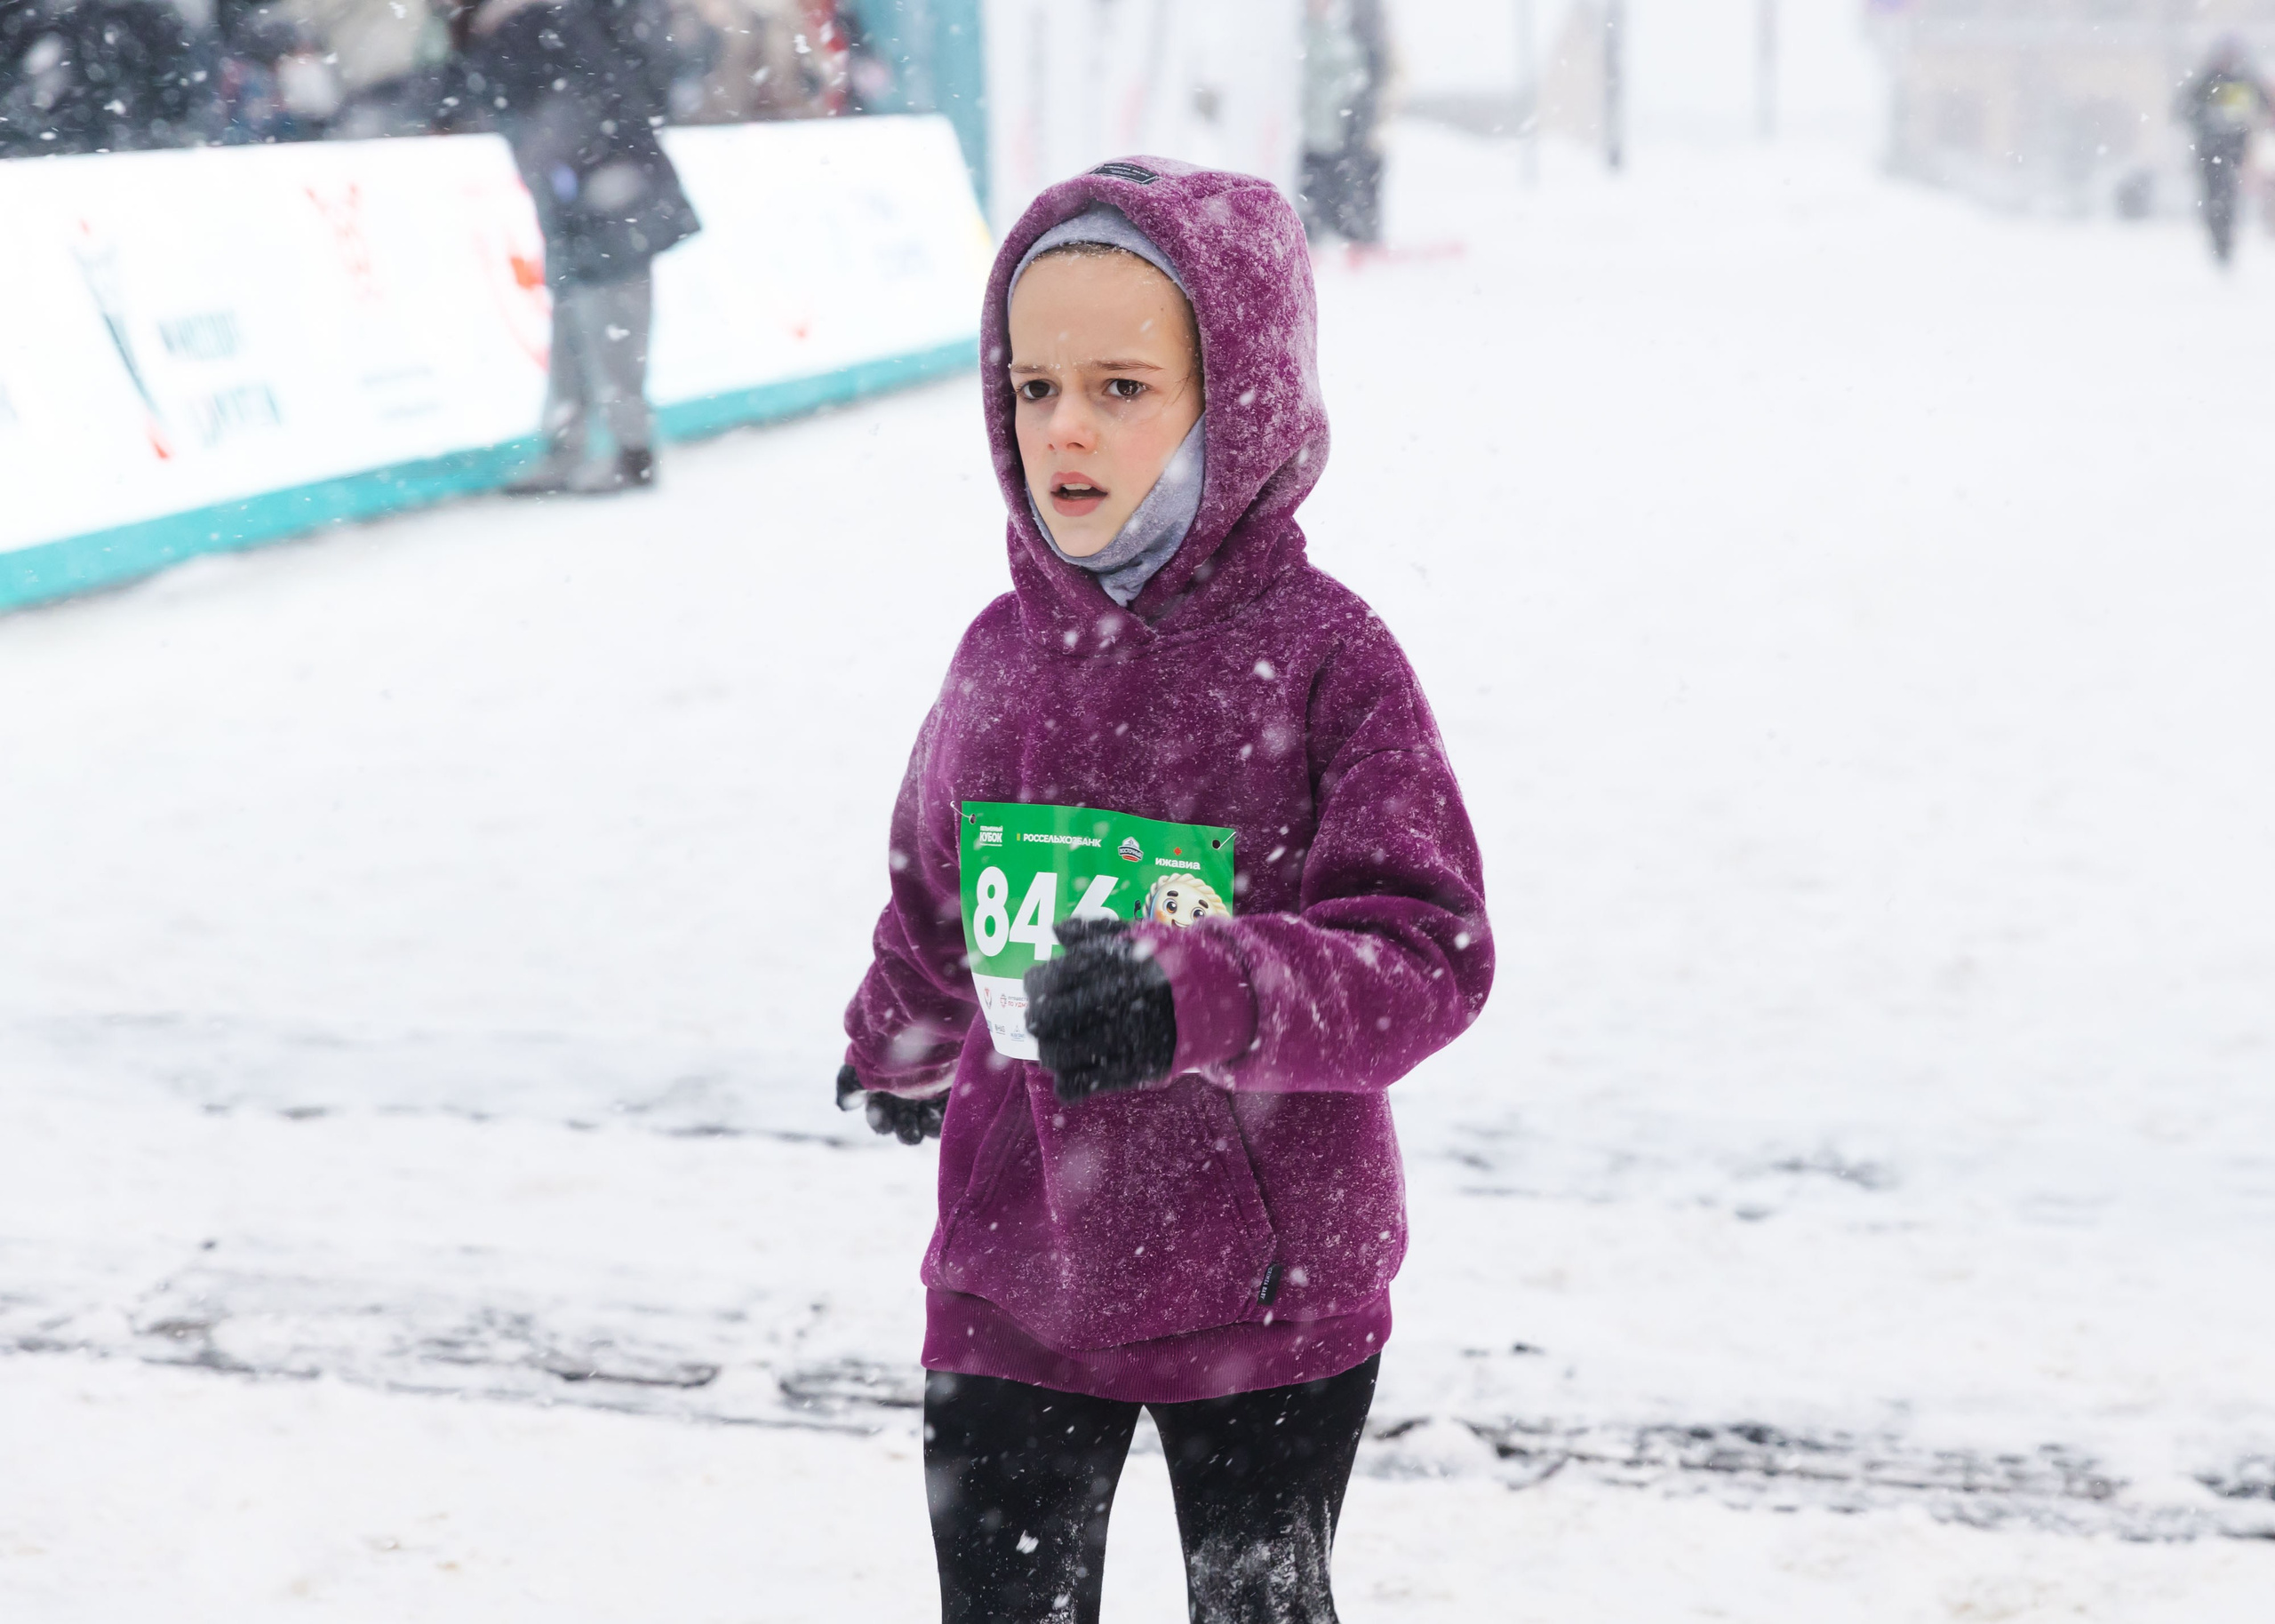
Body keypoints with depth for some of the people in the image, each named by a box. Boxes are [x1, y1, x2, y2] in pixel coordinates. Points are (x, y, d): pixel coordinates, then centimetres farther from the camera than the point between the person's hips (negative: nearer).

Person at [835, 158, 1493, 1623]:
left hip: (1267, 1289, -3)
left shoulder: (1322, 659, -12)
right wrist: (894, 1054, 35)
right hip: (1014, 1275, 3)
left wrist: (1204, 996, -33)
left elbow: (1429, 953, -18)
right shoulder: (1005, 657, 1)